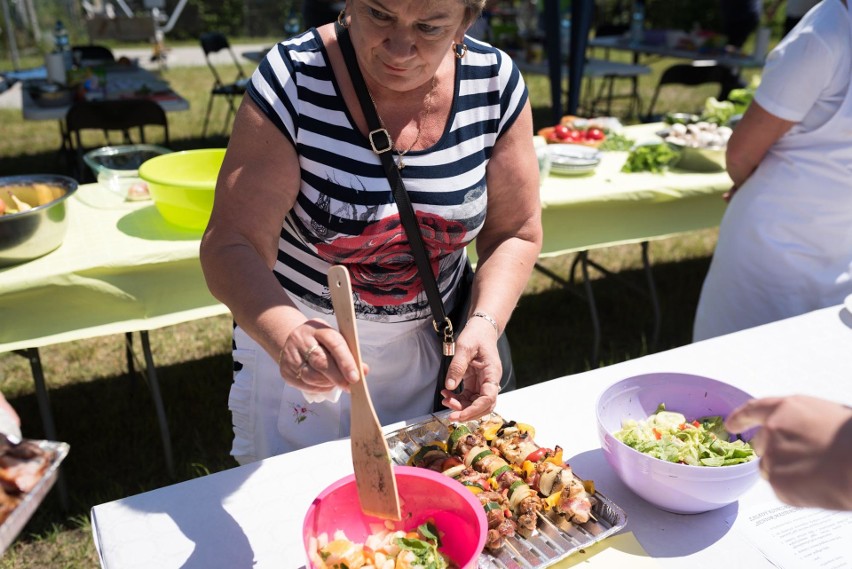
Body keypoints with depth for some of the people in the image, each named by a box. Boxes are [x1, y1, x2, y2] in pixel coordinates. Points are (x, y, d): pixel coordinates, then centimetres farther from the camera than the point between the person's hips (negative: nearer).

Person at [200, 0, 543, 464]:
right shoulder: (291, 79, -21)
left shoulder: (496, 83, -12)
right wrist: (286, 334, -44)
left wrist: (485, 324, -21)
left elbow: (515, 233, -4)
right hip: (298, 344, -2)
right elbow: (231, 247, -24)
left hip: (427, 350, 3)